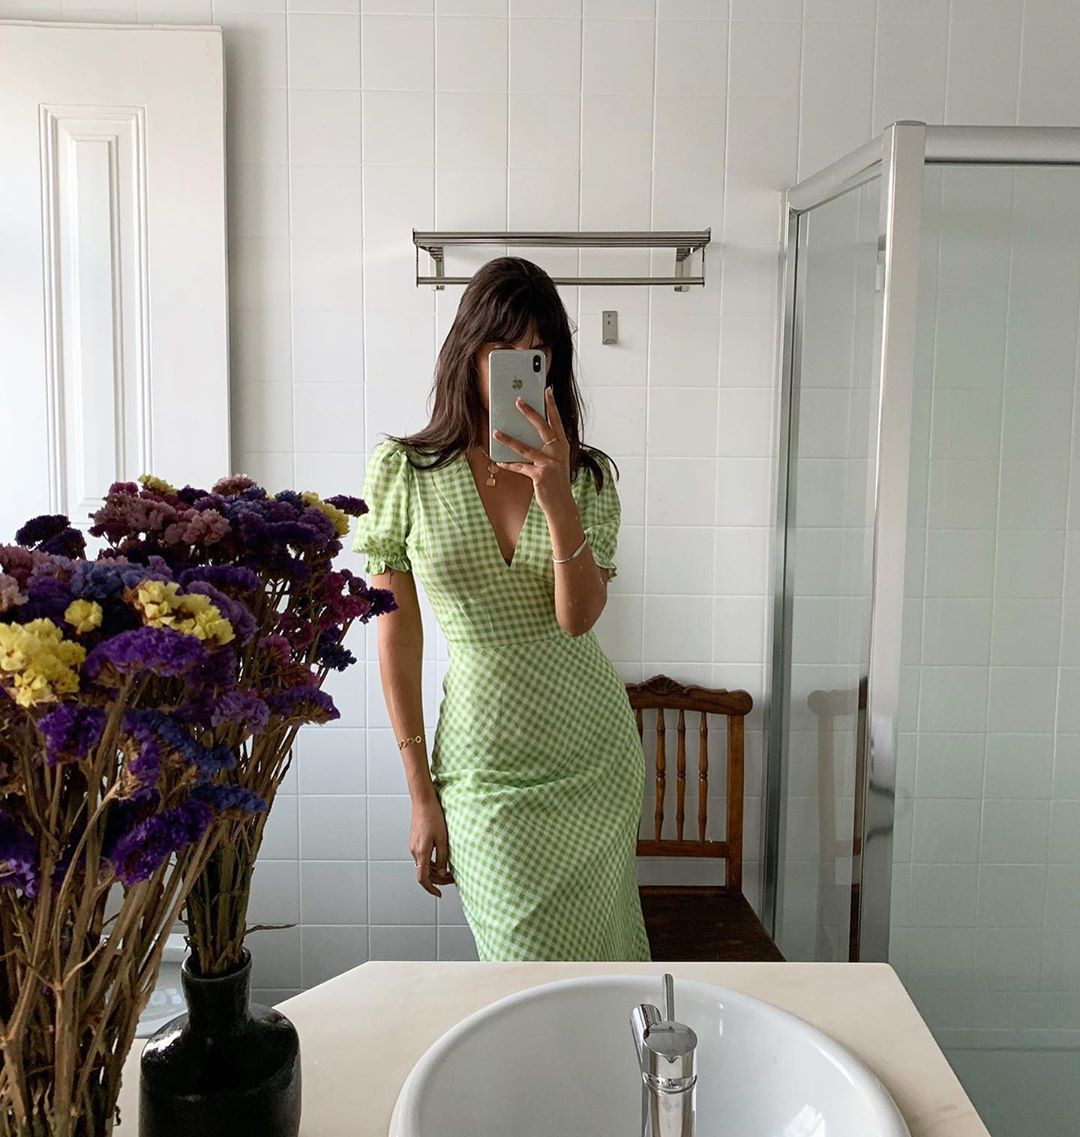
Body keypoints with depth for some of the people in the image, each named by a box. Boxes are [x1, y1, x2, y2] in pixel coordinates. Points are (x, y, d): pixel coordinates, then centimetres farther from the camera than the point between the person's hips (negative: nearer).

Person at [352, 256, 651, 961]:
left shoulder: (588, 474, -1)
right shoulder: (402, 469, -7)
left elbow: (578, 617, -13)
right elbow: (399, 637, -4)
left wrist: (555, 495, -27)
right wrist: (422, 795, -3)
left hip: (595, 754, 2)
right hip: (485, 770, -2)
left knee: (597, 953, 15)